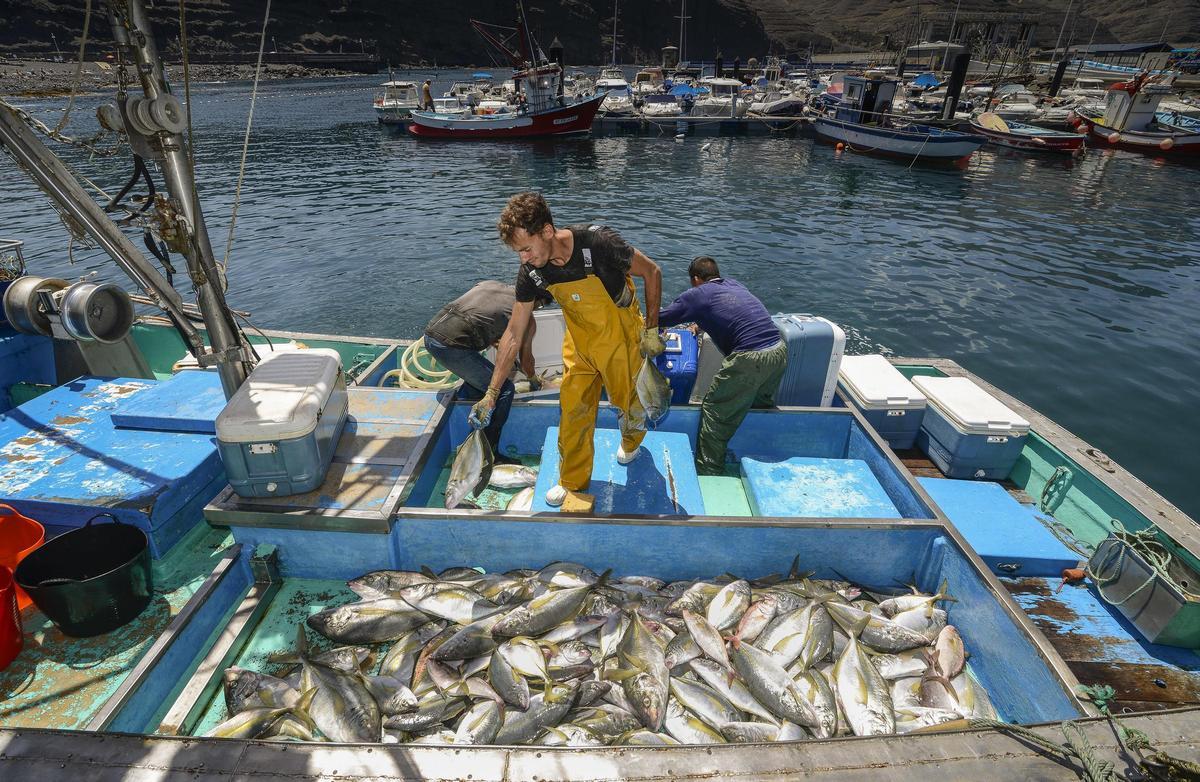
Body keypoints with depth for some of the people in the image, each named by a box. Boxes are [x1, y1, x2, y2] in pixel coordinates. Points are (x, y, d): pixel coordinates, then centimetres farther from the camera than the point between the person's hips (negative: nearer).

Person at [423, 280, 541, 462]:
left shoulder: (489, 283, 21)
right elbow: (526, 361, 18)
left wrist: (493, 341, 40)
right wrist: (534, 381, 38)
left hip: (431, 333, 8)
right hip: (452, 344, -8)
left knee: (478, 378, 28)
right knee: (505, 390, 3)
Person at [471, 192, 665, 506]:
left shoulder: (599, 244, -33)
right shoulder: (531, 271, -18)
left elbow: (652, 272, -15)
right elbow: (514, 333, -10)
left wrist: (651, 329, -13)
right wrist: (492, 393, -10)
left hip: (620, 338, -3)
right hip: (579, 341, 3)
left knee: (625, 398, 15)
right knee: (572, 411, 2)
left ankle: (632, 439, 51)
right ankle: (573, 481, 24)